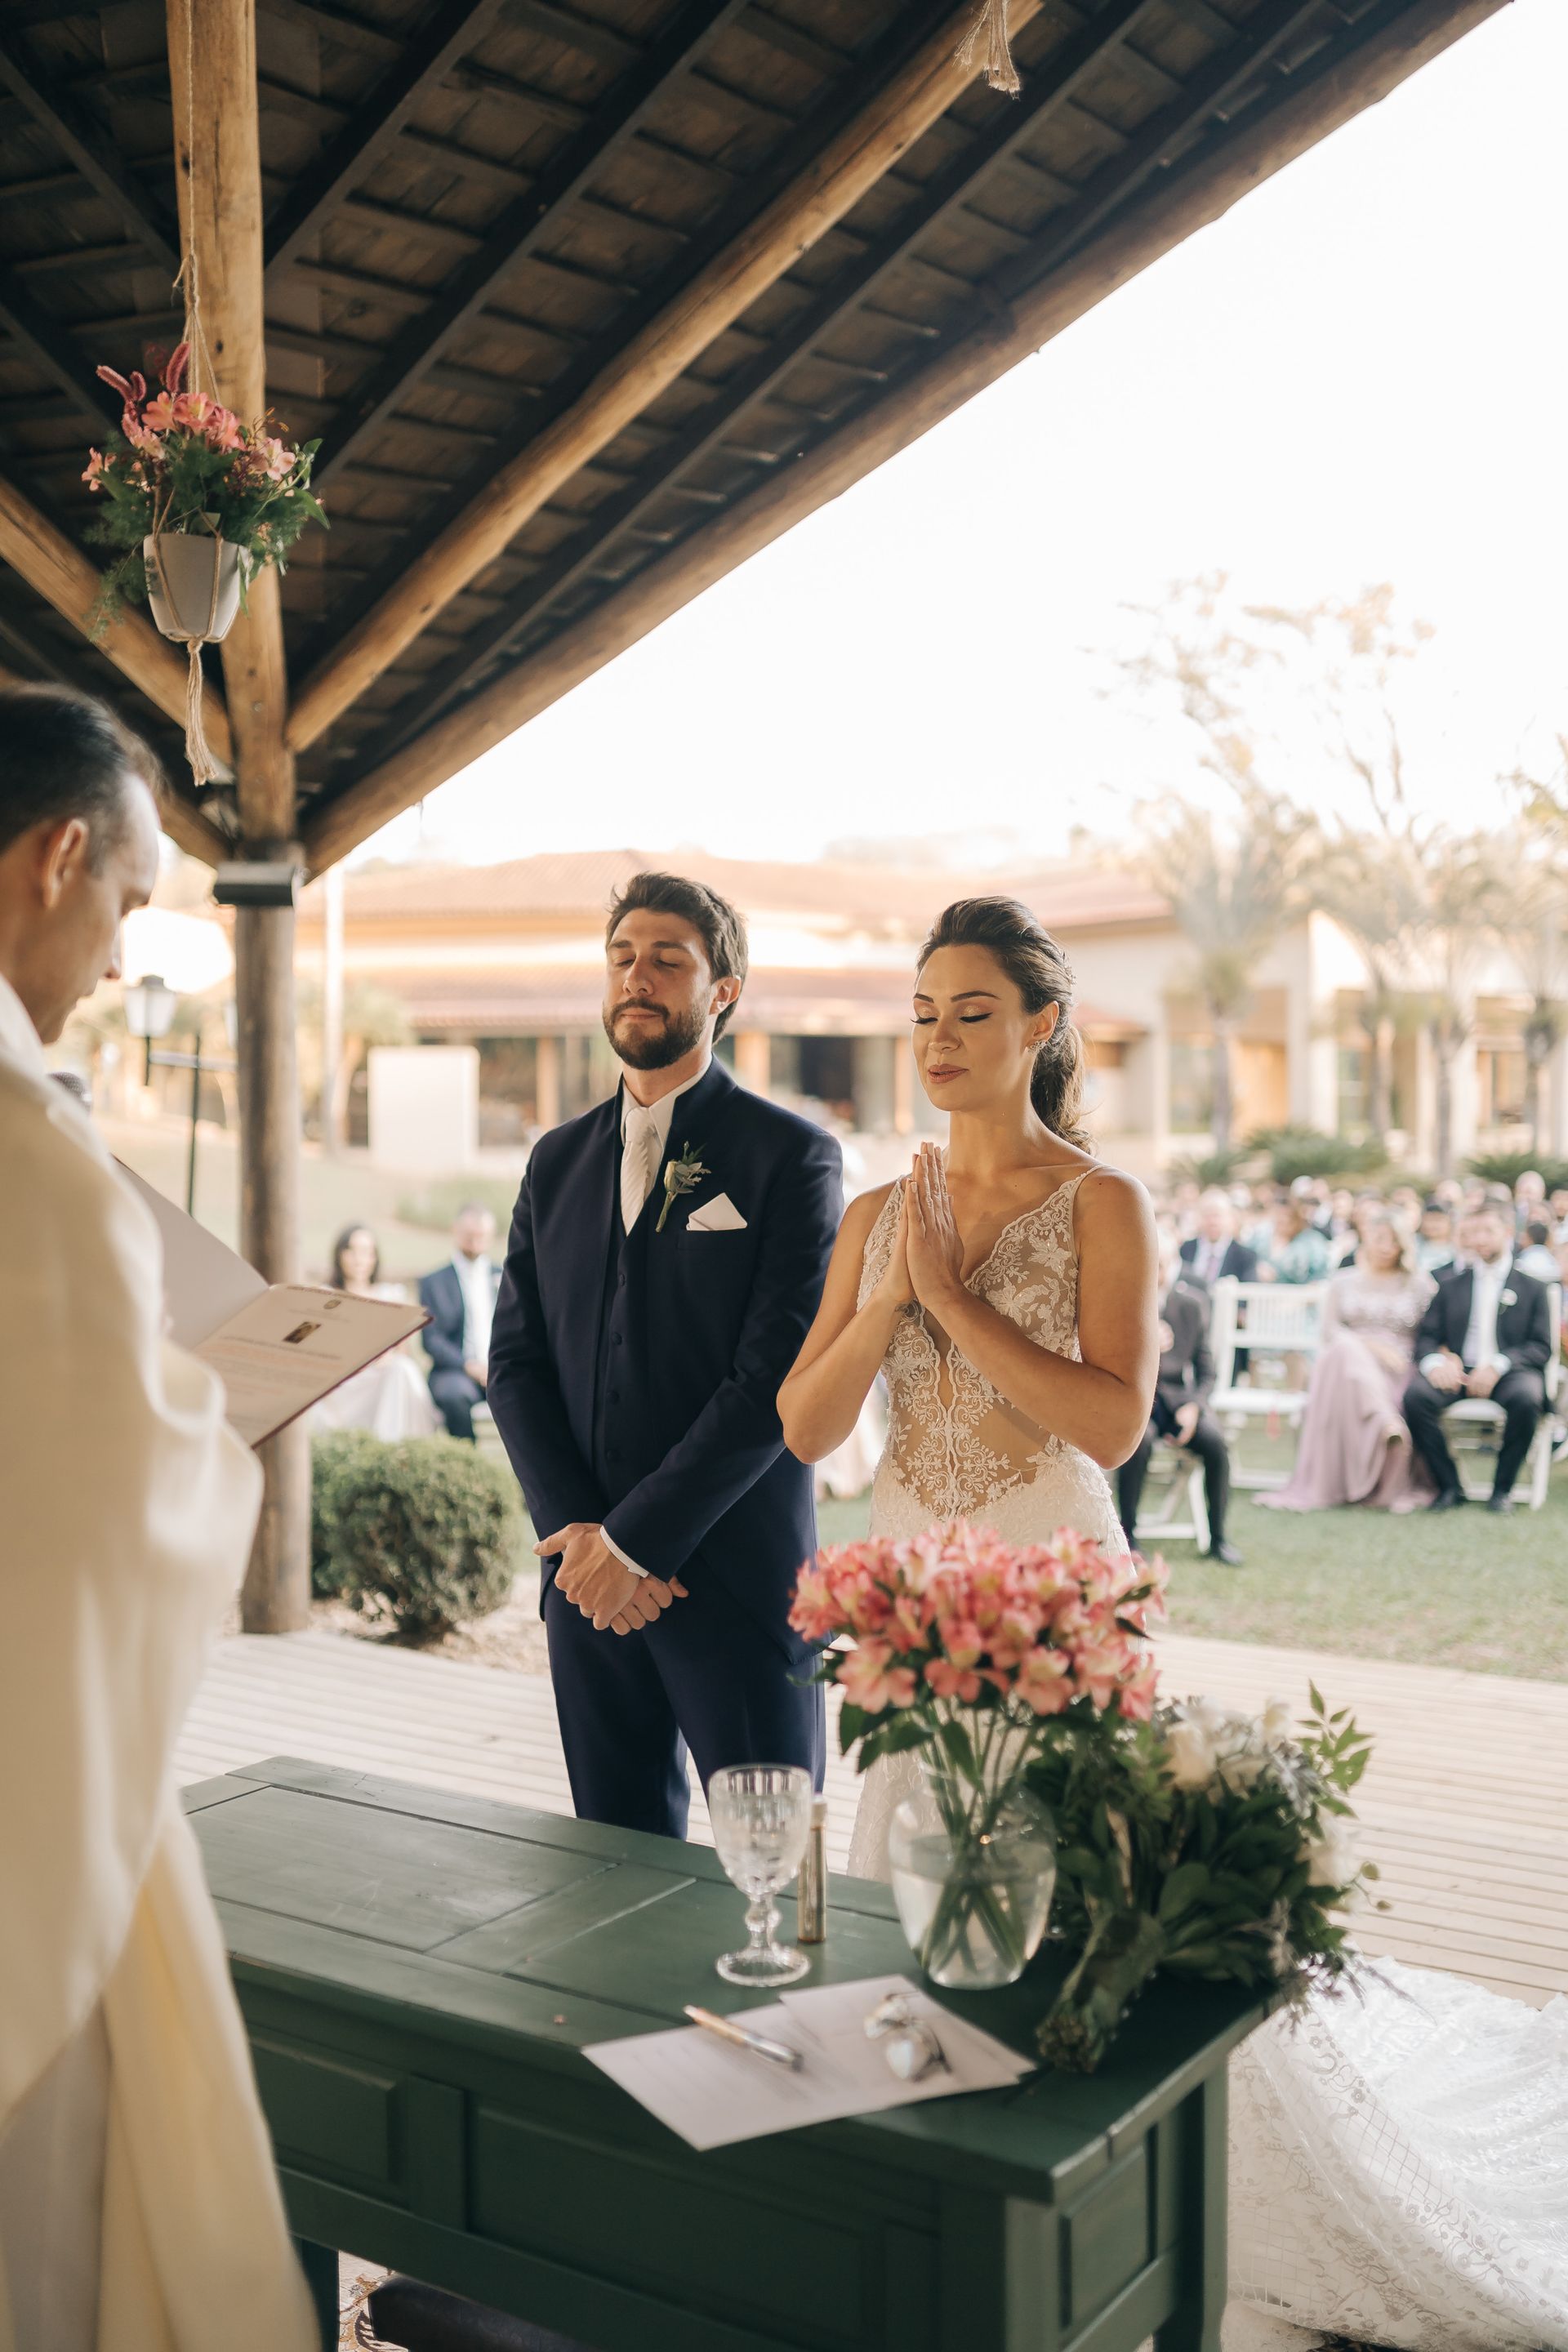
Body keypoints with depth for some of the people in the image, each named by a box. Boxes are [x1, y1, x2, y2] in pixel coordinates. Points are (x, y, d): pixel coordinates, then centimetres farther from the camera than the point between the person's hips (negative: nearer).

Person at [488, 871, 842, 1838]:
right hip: (588, 1580, 5)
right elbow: (516, 1362, 8)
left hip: (736, 1579, -5)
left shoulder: (791, 1156, -5)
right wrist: (575, 1532, -6)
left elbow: (777, 1378, -13)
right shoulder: (558, 1160, 12)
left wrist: (636, 1540, -14)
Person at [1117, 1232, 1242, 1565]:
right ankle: (1127, 1534, -20)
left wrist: (1194, 1406, -9)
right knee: (1140, 1438, -35)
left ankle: (1218, 1537, -8)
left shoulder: (1193, 1303, 5)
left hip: (1177, 1393, 3)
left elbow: (1204, 1365, 9)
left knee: (1215, 1440, -25)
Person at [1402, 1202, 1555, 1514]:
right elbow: (1427, 1337, 10)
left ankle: (1503, 1488, -17)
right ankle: (1449, 1486, -15)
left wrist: (1499, 1365, -17)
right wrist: (1434, 1363, -15)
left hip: (1508, 1373, -2)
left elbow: (1541, 1348, 2)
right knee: (1416, 1394, -30)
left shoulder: (1532, 1287, 11)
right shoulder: (1450, 1283, 17)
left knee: (1526, 1398, -37)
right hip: (1456, 1371, 2)